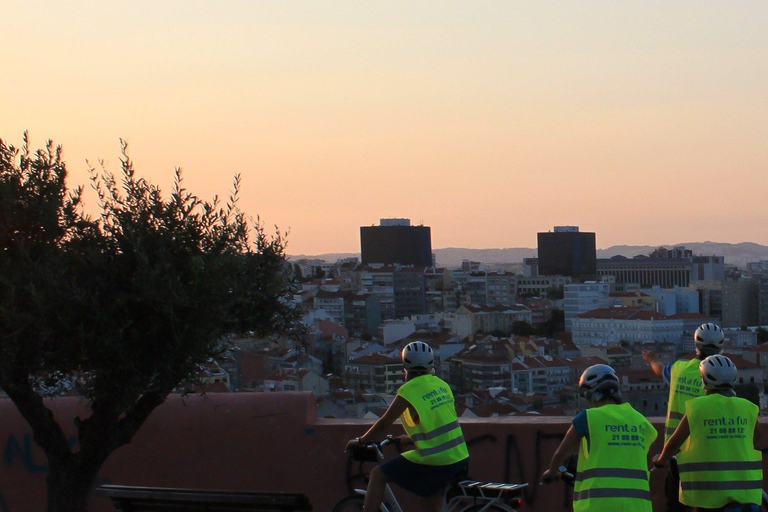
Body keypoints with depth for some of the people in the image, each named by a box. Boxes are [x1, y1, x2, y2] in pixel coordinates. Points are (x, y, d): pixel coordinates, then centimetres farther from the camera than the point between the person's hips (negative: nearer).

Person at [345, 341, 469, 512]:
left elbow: (384, 424, -5)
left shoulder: (408, 391, -8)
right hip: (459, 460, 7)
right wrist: (411, 439, 37)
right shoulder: (442, 385, 12)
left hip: (433, 462, -7)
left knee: (378, 474, 7)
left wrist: (360, 441, 10)